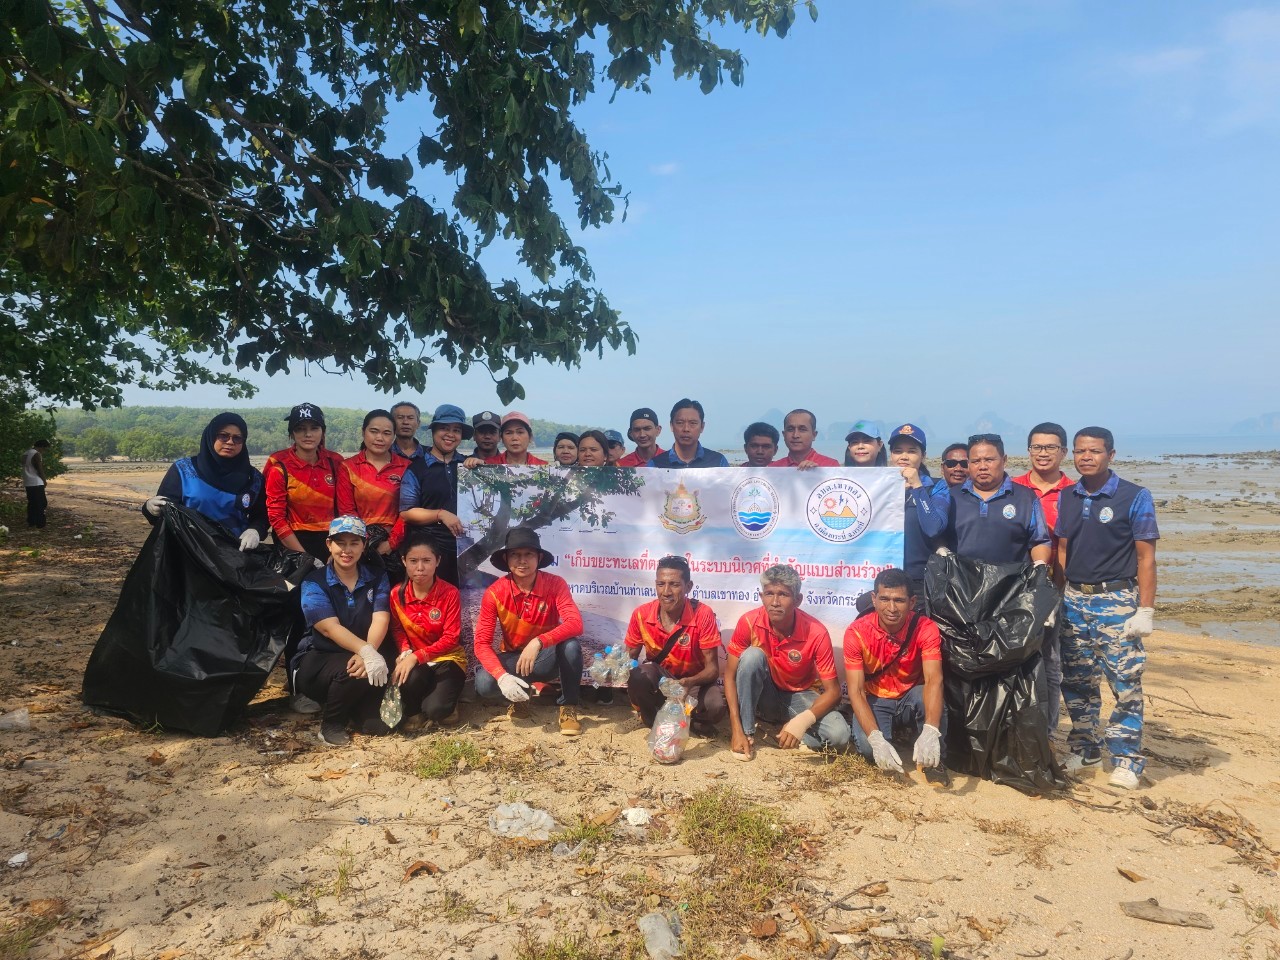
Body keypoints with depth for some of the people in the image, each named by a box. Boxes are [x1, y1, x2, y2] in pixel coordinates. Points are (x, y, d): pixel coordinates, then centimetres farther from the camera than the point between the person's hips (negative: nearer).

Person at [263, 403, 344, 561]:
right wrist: (305, 556, -12)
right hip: (293, 541, -2)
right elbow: (276, 518, -6)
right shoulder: (280, 468, -4)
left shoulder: (334, 462, 3)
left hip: (329, 541, 3)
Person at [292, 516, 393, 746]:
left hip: (361, 655, 3)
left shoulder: (376, 578, 3)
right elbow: (330, 628, -21)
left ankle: (364, 712, 3)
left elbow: (380, 621, -13)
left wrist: (367, 654, -34)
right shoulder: (314, 583, -6)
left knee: (381, 669, -29)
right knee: (352, 672, -33)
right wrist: (367, 651, -38)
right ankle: (331, 724, -5)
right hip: (317, 659, -3)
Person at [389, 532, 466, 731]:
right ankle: (414, 713, -1)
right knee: (410, 679, -35)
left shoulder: (449, 593, -15)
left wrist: (417, 656, -26)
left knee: (437, 709, -28)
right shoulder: (396, 594, -5)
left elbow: (451, 638, -16)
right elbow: (397, 630, 7)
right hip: (413, 660, 3)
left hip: (447, 658, -2)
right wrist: (405, 653, -15)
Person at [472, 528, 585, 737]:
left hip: (546, 658, -1)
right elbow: (482, 643, -19)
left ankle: (568, 707, -11)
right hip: (513, 658, 1)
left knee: (571, 645, -34)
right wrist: (502, 676, -37)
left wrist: (537, 642, -47)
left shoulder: (555, 584, -18)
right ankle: (519, 697, 7)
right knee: (484, 685, -30)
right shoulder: (495, 593, -16)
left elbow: (575, 624, -32)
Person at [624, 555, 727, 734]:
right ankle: (656, 719, -4)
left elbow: (712, 668, -19)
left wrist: (689, 682, -41)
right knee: (638, 676, -34)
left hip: (693, 681, -1)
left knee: (716, 707, -34)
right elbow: (630, 657, 0)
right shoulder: (641, 614, -15)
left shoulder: (702, 614, -21)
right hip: (657, 680, 2)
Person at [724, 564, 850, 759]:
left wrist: (802, 721, -39)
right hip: (766, 696, 1)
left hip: (801, 697, 0)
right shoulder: (749, 622, -21)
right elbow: (730, 674, -16)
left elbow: (832, 690, -21)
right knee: (752, 655, -31)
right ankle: (747, 731, -17)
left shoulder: (816, 633, -25)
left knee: (839, 735, -29)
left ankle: (790, 728, 1)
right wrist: (737, 730, -25)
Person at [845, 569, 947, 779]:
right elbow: (855, 691, -24)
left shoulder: (926, 628, -20)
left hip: (911, 699, 0)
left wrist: (930, 732, -51)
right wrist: (877, 739, -39)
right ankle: (891, 734, 8)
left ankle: (934, 760, -8)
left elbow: (934, 680, -33)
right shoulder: (856, 632, -21)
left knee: (925, 696, -35)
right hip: (875, 701, 0)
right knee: (867, 746, -30)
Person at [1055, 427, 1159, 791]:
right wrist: (1056, 599, 6)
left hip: (1117, 601, -4)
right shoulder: (1067, 498, 8)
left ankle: (1126, 760, 9)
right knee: (1076, 681, 11)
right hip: (1075, 600, 5)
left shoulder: (1135, 497, -5)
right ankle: (1084, 748, 25)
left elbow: (1146, 558, -6)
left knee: (1125, 683, -3)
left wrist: (1145, 611, -12)